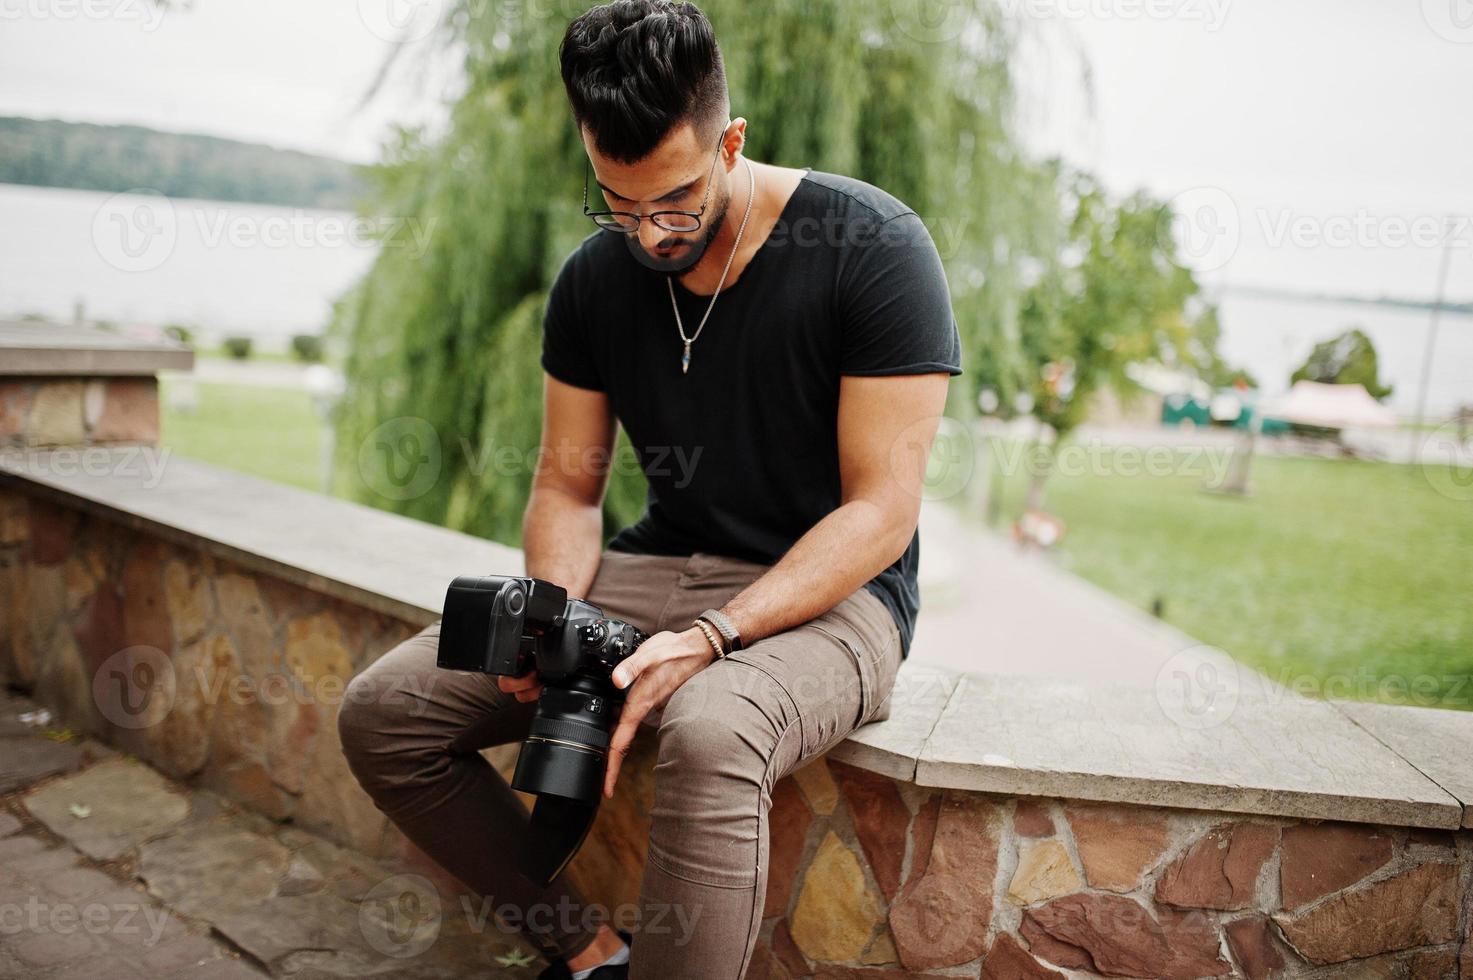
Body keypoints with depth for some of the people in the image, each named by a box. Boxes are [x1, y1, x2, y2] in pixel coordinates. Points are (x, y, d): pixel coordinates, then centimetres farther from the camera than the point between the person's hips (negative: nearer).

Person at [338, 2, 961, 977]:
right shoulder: (595, 277, 4)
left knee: (711, 733, -40)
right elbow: (569, 483, 10)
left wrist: (710, 638, -25)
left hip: (828, 596, -5)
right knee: (381, 711, -7)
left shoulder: (873, 247, -12)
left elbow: (881, 510, -14)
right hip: (659, 568, 6)